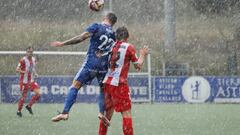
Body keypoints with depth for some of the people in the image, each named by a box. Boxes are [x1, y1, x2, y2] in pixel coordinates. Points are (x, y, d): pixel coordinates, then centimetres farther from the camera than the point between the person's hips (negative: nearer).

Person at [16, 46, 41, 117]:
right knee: (24, 96, -2)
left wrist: (35, 73, 2)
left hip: (31, 81, 6)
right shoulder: (23, 60, -13)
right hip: (24, 81, -6)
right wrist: (24, 72, -29)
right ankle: (19, 111, 17)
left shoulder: (34, 60, 7)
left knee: (38, 93, -7)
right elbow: (17, 70, -13)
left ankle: (29, 106, 11)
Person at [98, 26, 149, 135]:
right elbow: (138, 65, 2)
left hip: (107, 82, 6)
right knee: (126, 112, -4)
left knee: (108, 112, 15)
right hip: (119, 84, -6)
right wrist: (142, 55, 18)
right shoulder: (129, 47, -3)